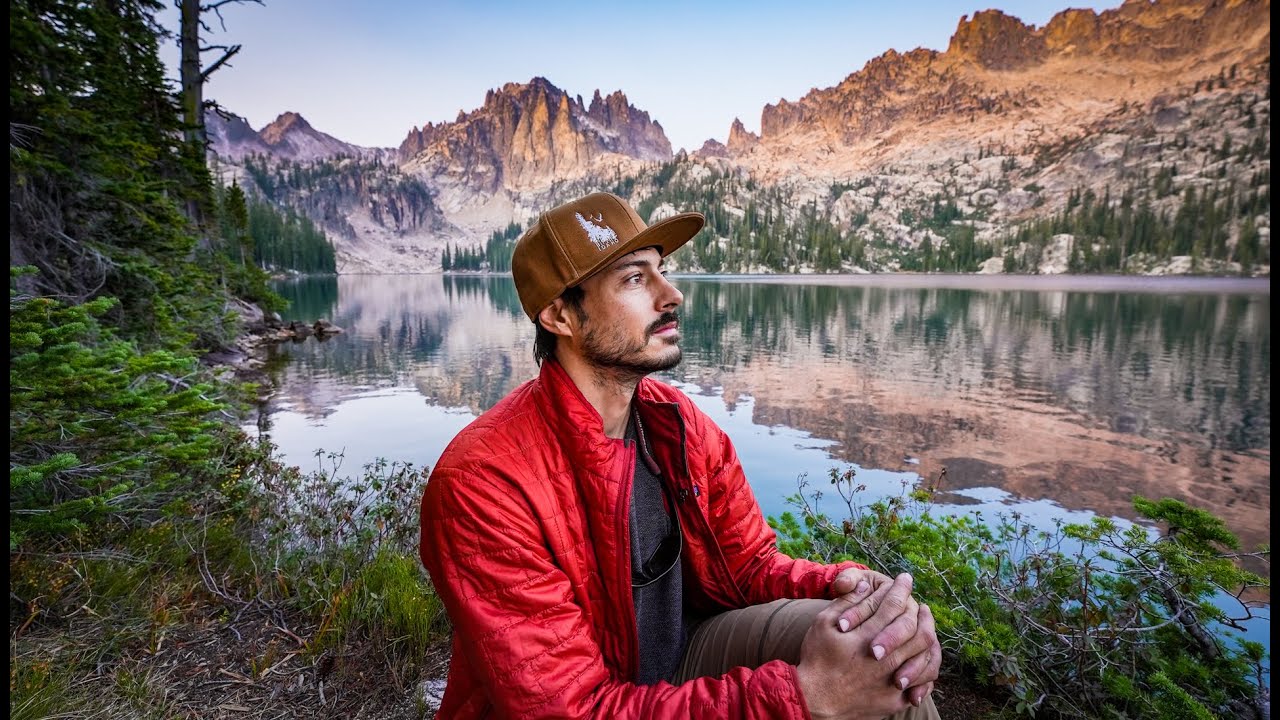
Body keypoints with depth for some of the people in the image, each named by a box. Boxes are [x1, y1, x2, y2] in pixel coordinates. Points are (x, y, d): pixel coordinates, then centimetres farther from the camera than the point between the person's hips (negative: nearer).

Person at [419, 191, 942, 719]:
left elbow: (751, 565, 0)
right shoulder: (483, 482, -27)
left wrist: (851, 589, -22)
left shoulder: (682, 424, -8)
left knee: (873, 653, -16)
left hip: (684, 653, 5)